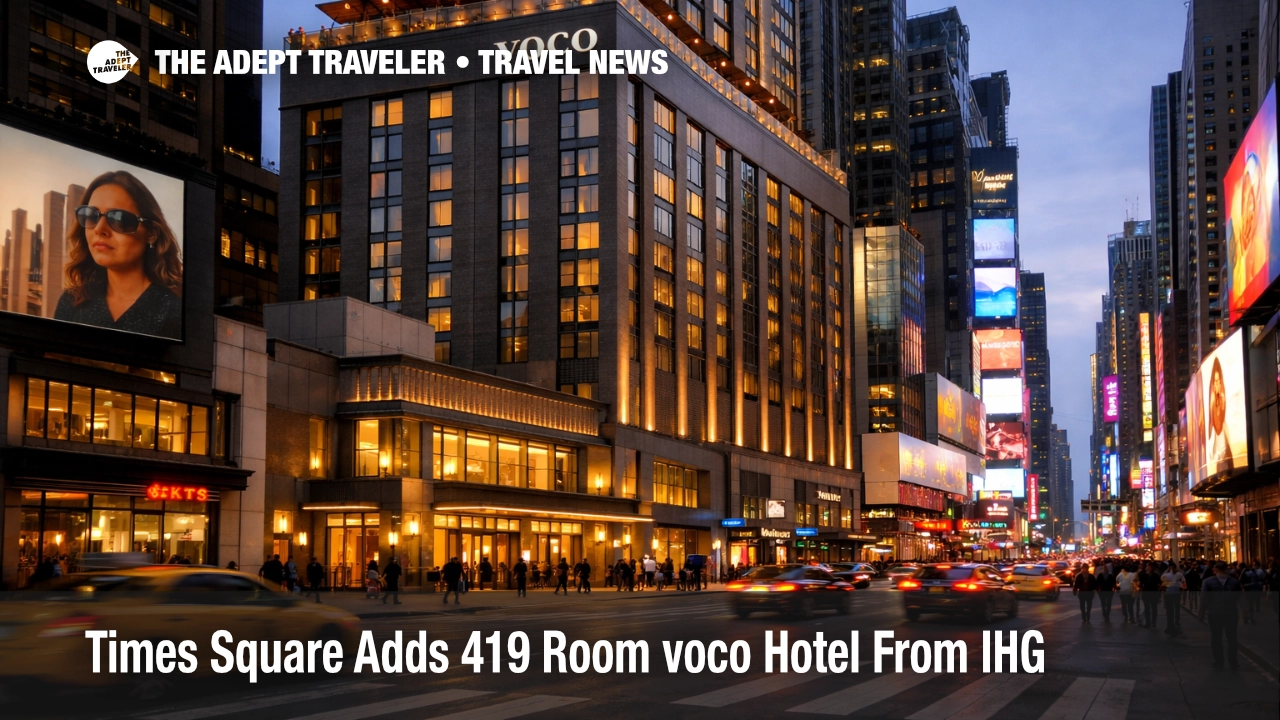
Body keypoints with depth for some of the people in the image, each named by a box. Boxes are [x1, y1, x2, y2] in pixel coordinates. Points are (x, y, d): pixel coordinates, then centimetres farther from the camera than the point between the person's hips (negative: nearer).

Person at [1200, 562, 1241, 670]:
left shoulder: (1208, 582, -6)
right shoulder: (1235, 582, 1)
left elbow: (1203, 599, -7)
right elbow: (1239, 598, 7)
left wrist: (1202, 615, 1)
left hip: (1214, 613, -2)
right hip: (1230, 613, 2)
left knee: (1217, 639, 8)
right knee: (1232, 639, 9)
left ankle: (1218, 662, 11)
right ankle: (1234, 663, 10)